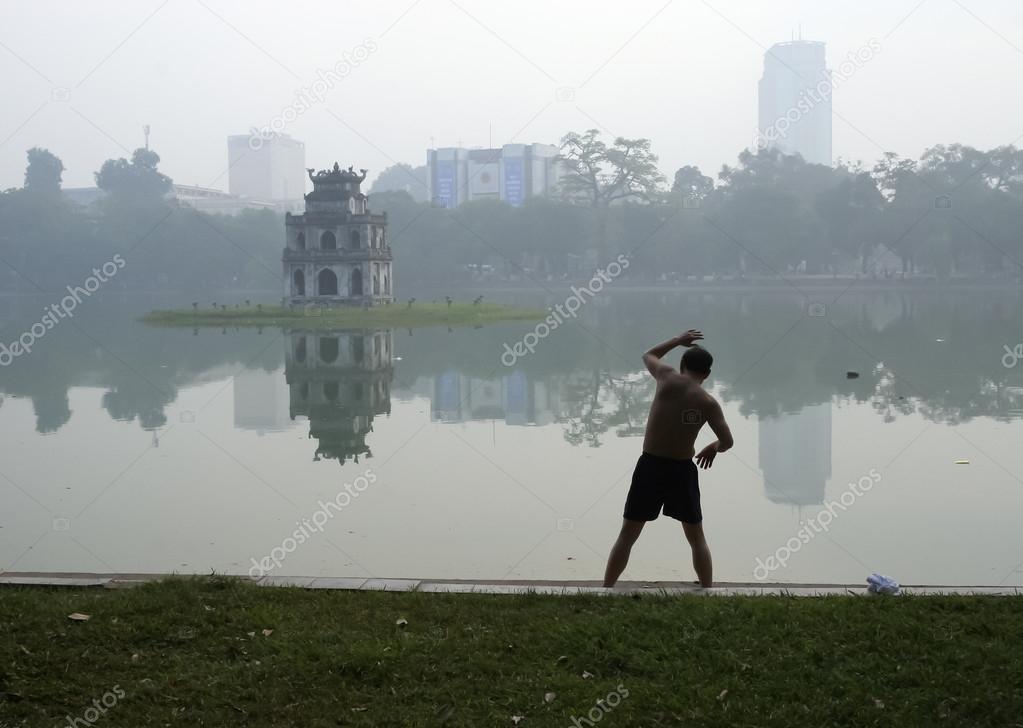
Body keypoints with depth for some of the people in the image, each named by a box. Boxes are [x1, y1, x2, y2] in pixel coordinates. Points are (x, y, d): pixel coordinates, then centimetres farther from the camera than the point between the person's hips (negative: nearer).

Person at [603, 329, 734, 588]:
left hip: (650, 466, 0)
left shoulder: (668, 377, -3)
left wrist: (678, 340, 28)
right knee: (697, 538, 17)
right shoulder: (708, 402, -5)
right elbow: (727, 442, -6)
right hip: (682, 471, 0)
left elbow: (648, 356, 20)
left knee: (627, 536, 9)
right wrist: (713, 448, 16)